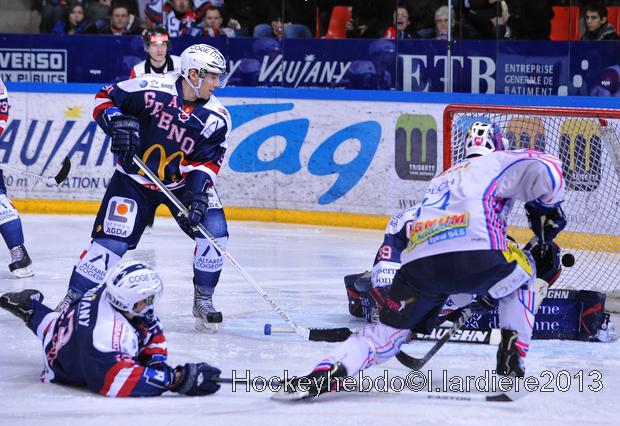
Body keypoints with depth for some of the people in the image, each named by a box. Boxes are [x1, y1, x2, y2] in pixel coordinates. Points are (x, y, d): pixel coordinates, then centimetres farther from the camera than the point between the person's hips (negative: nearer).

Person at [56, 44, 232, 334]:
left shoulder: (217, 118, -11)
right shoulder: (151, 88, -21)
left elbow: (208, 159, -8)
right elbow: (105, 98, -9)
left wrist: (197, 190, -24)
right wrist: (117, 123, -26)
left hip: (184, 180, 3)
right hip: (135, 177, -3)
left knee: (214, 232, -13)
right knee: (111, 241, -12)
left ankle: (203, 299, 7)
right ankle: (73, 299, 3)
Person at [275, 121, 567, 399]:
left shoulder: (441, 179, 41)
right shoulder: (497, 163, 22)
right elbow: (544, 170, 4)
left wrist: (486, 291, 49)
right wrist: (547, 207, 24)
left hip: (418, 260, 4)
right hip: (477, 254, -4)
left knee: (389, 332, 12)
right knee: (521, 273, 29)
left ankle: (327, 371, -16)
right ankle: (511, 359, 18)